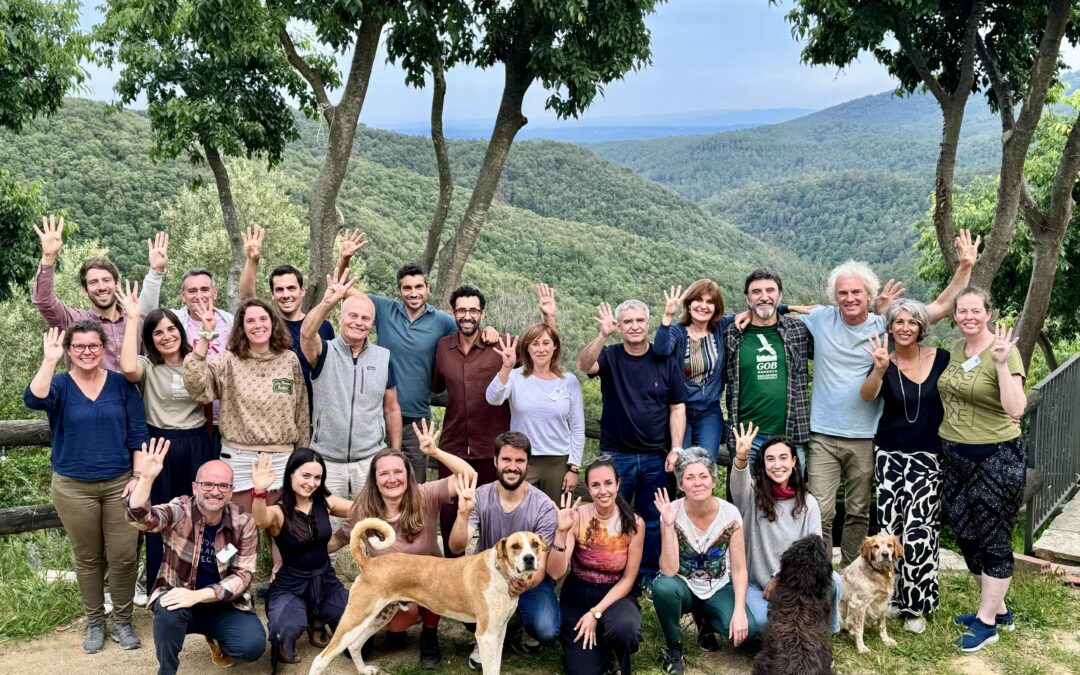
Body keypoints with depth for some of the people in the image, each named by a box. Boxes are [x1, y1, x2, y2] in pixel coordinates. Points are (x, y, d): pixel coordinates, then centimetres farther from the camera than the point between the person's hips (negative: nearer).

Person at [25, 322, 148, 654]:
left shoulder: (122, 385, 0)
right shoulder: (60, 385, -2)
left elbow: (138, 434, 1)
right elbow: (33, 399, -26)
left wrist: (139, 476, -6)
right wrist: (49, 361, -29)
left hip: (120, 483, 0)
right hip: (73, 487, 0)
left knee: (124, 556, -1)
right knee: (87, 558, 11)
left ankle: (122, 621, 18)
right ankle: (95, 622, 27)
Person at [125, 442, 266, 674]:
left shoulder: (243, 523, -8)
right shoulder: (179, 511, -12)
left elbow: (242, 576, -12)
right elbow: (138, 517, -31)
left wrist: (198, 595, -26)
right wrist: (147, 478, -47)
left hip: (225, 605, 1)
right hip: (180, 597, -1)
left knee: (253, 645, -23)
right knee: (170, 609, -36)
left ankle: (216, 638, 13)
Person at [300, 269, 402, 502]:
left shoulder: (383, 357, 5)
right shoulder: (325, 352, -2)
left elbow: (391, 409, 10)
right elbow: (307, 334, -26)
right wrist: (328, 302, -42)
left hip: (371, 460, 2)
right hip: (326, 460, -1)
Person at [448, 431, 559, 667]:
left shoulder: (543, 507, -18)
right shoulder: (480, 497, -13)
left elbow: (540, 566, -20)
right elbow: (456, 548, -22)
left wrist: (526, 584, -44)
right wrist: (463, 513, -41)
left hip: (530, 579, -1)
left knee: (546, 630, -28)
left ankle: (528, 629, 11)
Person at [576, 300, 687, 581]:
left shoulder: (665, 361, 2)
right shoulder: (610, 356, -2)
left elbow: (677, 408, 3)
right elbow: (584, 365, -24)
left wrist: (676, 448, -5)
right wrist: (603, 335, -39)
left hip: (656, 457, 1)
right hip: (615, 455, -1)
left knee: (652, 520, 11)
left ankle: (650, 575, 24)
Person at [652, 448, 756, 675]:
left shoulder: (730, 514, -17)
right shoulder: (673, 513, -20)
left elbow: (739, 569, -12)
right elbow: (669, 571, -27)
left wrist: (739, 611, -25)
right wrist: (668, 525, -35)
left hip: (718, 588, 1)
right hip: (684, 586, -1)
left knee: (746, 627, -26)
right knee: (663, 587, -36)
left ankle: (707, 622, 11)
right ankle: (674, 647, -7)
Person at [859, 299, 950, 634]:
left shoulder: (940, 359, -2)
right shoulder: (885, 361, -2)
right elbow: (867, 396, -21)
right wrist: (880, 368, -41)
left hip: (927, 456, -1)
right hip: (890, 455, 1)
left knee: (917, 529, -9)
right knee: (890, 527, 4)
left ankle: (915, 605, 4)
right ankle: (895, 595, 20)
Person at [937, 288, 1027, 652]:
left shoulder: (1004, 352, -15)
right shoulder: (955, 349, 6)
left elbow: (1015, 409, -25)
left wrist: (1002, 364, -32)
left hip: (995, 458, -8)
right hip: (954, 456, 8)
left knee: (993, 539, 4)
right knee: (967, 536, 15)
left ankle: (987, 622, 17)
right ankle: (998, 608, 33)